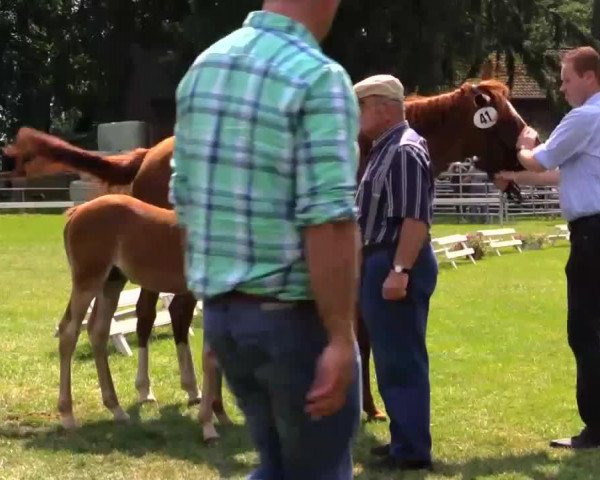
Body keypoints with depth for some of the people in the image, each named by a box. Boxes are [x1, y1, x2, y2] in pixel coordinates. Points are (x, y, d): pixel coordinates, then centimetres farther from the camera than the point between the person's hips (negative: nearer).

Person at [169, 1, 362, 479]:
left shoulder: (204, 67, 7)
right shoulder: (320, 78, -16)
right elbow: (328, 221, -22)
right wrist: (341, 338, -19)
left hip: (220, 310, 7)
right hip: (294, 314, -7)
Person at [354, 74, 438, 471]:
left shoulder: (406, 151, -17)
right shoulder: (386, 150, 15)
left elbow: (416, 218, -24)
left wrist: (400, 271, -29)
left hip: (395, 265, -11)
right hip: (381, 262, 11)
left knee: (401, 359, -5)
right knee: (391, 357, 16)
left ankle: (412, 450, 0)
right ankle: (404, 438, 24)